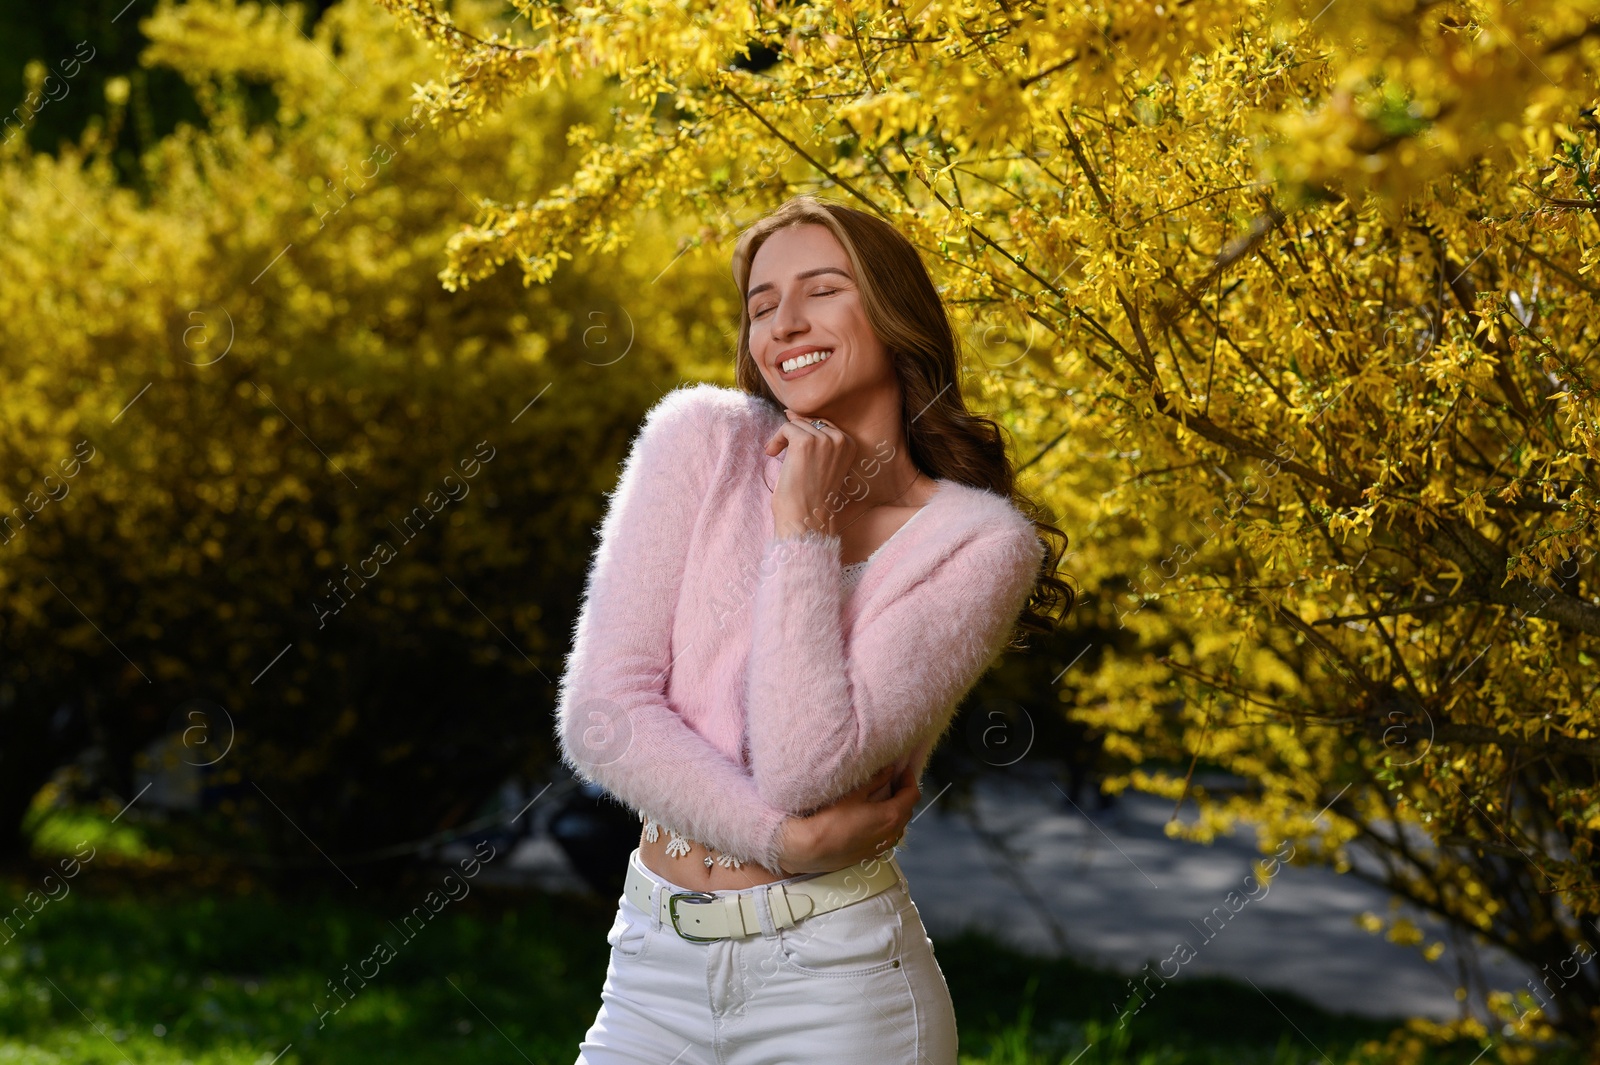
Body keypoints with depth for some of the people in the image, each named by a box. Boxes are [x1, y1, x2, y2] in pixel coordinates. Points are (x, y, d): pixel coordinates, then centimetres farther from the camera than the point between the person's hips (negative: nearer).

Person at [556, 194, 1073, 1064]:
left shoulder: (981, 542, -8)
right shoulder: (703, 439, -3)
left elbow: (804, 766, -19)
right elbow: (599, 713, -8)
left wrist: (804, 528, -14)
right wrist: (784, 839, -14)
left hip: (836, 981, -2)